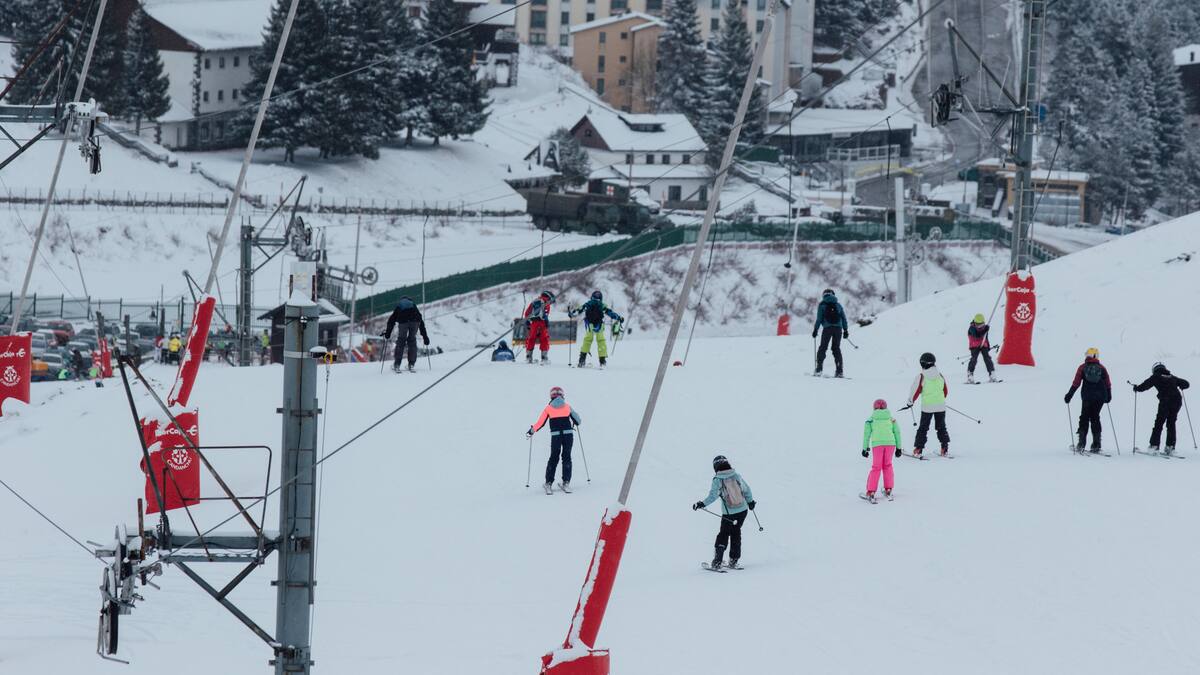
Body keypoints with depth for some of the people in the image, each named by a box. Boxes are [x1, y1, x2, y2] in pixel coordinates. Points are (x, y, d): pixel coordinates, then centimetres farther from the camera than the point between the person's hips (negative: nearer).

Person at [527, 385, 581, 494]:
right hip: (568, 434, 0)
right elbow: (577, 421, 14)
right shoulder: (567, 406, 7)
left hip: (555, 435, 0)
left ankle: (549, 484, 2)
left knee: (554, 458, 6)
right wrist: (577, 423, 37)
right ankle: (566, 483, 0)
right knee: (566, 457, 6)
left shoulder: (548, 408, 4)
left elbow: (541, 422, 3)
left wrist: (532, 430, 16)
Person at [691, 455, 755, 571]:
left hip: (728, 513, -3)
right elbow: (746, 490, 7)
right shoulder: (737, 476, -4)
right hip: (743, 510, 3)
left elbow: (713, 496, -20)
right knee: (736, 532, 20)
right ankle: (733, 561, 20)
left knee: (723, 534, 11)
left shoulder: (717, 480, -14)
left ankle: (717, 562, 5)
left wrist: (701, 504, -11)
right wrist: (750, 501, 23)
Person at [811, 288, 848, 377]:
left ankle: (819, 369, -3)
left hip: (827, 328, -3)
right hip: (838, 328, 3)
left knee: (823, 347, 5)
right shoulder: (838, 305, 14)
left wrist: (815, 330, 4)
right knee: (836, 348, 7)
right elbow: (843, 318, 12)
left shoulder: (822, 305, 5)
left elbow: (819, 319, -1)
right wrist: (845, 330, 15)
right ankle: (839, 371, -1)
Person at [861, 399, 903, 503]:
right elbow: (897, 432, 11)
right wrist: (898, 447, 15)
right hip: (890, 443, 1)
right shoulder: (891, 418, 15)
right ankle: (888, 490, 19)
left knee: (876, 468, 5)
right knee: (887, 465, 19)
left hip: (877, 444, -1)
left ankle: (870, 493, -1)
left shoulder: (871, 419, 11)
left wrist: (865, 448, 12)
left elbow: (866, 434, 7)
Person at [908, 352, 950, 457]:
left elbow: (916, 390, -6)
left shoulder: (921, 377, -11)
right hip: (940, 406, 3)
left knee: (923, 428, 6)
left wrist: (911, 401, 11)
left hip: (927, 406, -3)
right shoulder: (940, 376, 3)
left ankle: (918, 449, 3)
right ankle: (945, 448, 8)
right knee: (941, 427, 14)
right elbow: (946, 391, 12)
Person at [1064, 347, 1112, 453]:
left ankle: (1081, 444, -1)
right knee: (1095, 418, 11)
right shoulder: (1102, 368, 6)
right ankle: (1096, 445, 5)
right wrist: (1108, 396, 21)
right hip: (1100, 397, 2)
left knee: (1084, 418, 8)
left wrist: (1069, 395, 2)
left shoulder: (1082, 367, 1)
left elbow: (1076, 383, -3)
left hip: (1087, 397, -2)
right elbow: (1108, 384, 7)